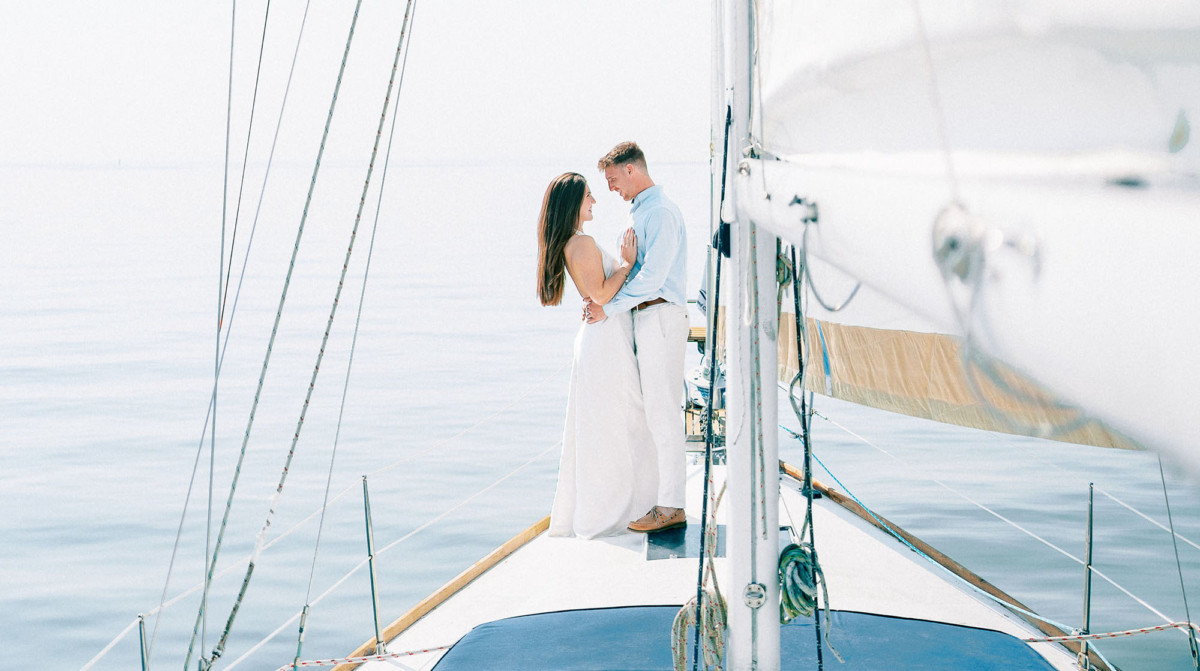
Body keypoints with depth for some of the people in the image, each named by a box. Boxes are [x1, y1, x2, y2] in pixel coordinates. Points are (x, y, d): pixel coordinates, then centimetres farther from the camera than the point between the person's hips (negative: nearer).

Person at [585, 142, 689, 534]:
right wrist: (602, 300, 9)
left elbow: (652, 276, -20)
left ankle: (671, 507, -6)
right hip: (644, 316, 10)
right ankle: (660, 497, 16)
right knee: (652, 410, 11)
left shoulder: (661, 212, -13)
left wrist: (609, 309, -17)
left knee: (663, 412, -9)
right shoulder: (640, 212, 19)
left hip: (660, 316, -10)